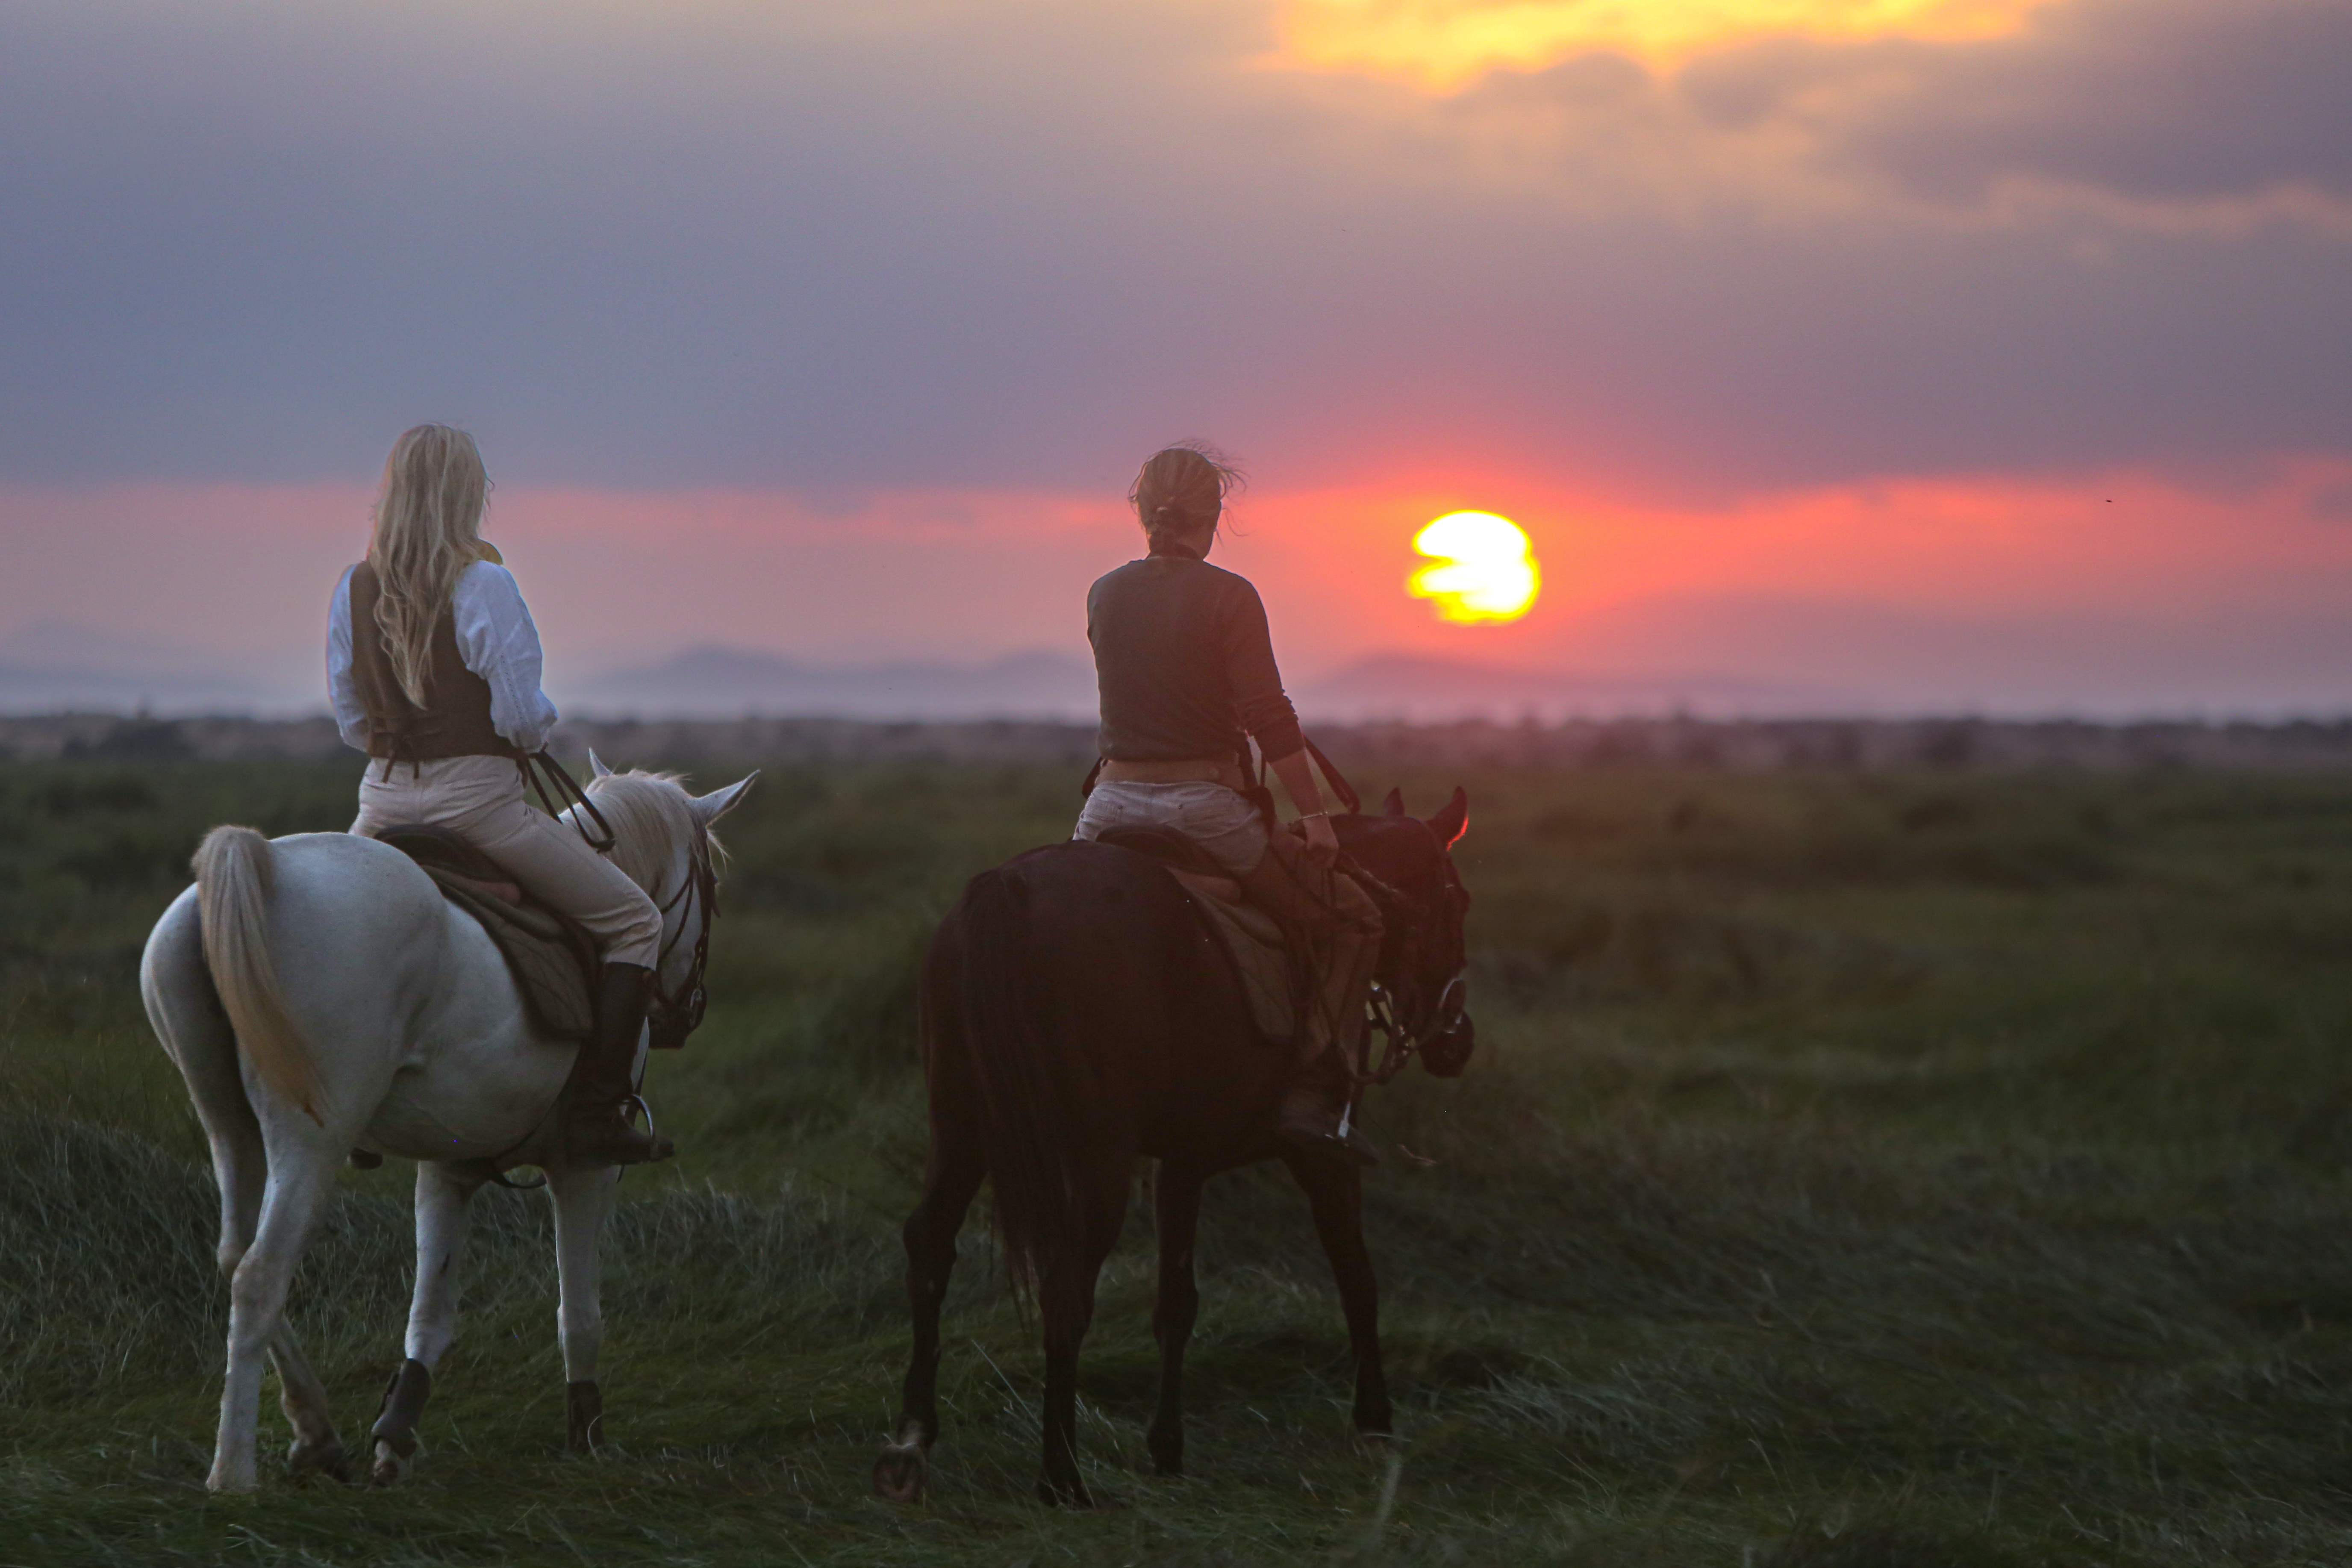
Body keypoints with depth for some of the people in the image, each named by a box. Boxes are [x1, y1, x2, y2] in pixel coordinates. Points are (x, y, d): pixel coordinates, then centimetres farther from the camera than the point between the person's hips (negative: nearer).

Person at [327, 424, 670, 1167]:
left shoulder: (354, 588, 2)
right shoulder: (483, 584, -15)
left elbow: (349, 719, 8)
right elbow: (522, 715, -16)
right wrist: (537, 730, 6)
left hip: (383, 801, 6)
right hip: (477, 795, -6)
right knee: (634, 922, 8)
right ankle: (596, 1116, 0)